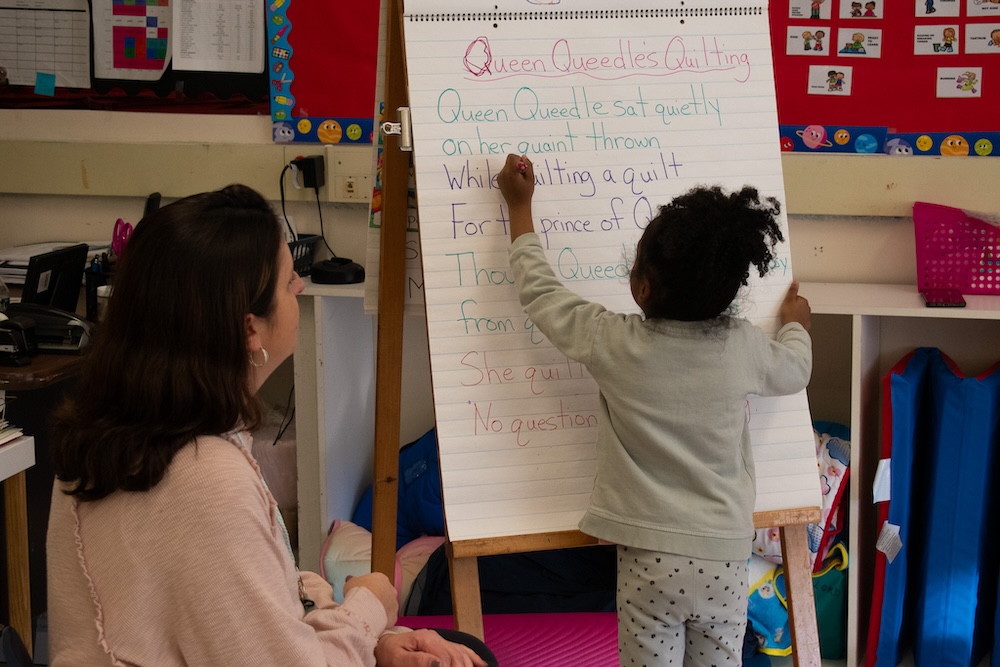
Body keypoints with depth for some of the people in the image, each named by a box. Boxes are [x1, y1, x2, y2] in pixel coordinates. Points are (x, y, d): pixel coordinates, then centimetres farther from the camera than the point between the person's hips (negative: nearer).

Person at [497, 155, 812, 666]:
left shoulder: (616, 344, -12)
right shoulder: (744, 346, -4)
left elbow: (540, 294, 3)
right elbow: (793, 372, 18)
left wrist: (519, 207, 15)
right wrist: (795, 324, 41)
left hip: (649, 559, -3)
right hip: (725, 557, 3)